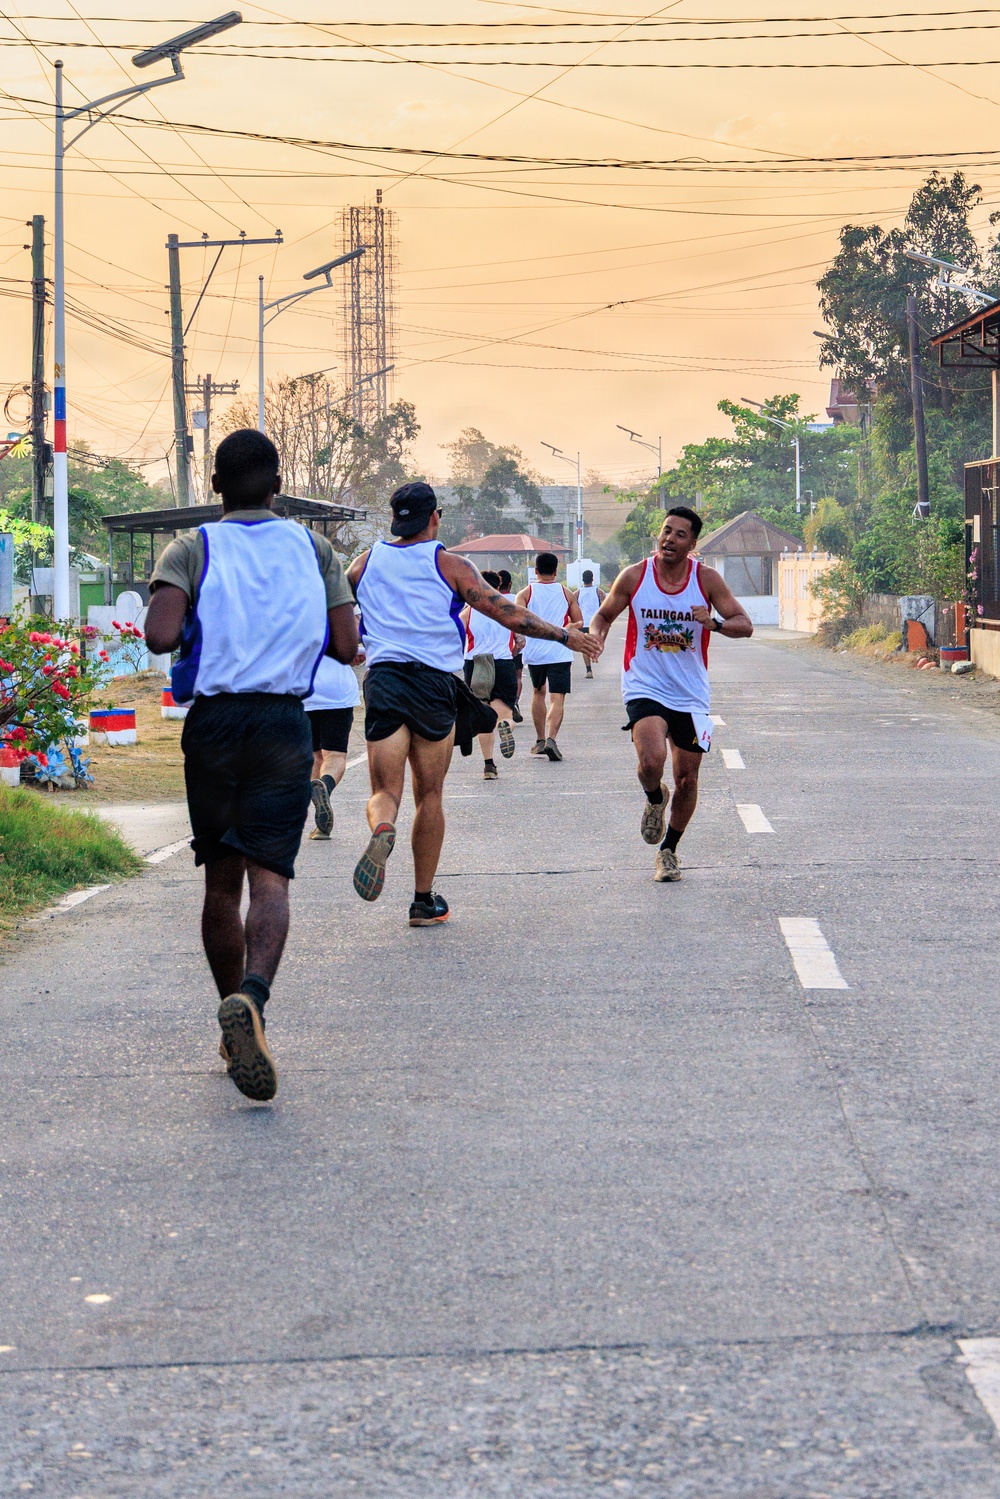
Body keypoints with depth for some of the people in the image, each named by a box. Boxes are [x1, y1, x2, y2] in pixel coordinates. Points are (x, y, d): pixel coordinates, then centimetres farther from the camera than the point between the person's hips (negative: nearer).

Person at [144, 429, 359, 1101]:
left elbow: (160, 635, -14)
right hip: (285, 721, 0)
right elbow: (346, 646, 4)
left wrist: (196, 631, 8)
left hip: (212, 720, 0)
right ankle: (252, 998, -35)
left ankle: (236, 1033, 21)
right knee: (268, 875, -7)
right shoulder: (313, 548, 6)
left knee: (221, 881, 12)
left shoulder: (192, 548, 1)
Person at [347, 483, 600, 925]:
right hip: (435, 684, -1)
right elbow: (509, 615, 0)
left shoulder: (367, 561, 9)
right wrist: (567, 636, 10)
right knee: (429, 794, 10)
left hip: (382, 679, 1)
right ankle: (424, 900, 13)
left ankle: (382, 831, -34)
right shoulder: (451, 565, 1)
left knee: (385, 791, 3)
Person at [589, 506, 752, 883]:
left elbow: (744, 625, -4)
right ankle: (654, 800, 10)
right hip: (644, 689, -2)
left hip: (690, 695, 2)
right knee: (652, 761, -26)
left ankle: (669, 851, 29)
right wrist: (596, 634, -14)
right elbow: (604, 614, 9)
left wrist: (714, 623, -25)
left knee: (687, 779, 6)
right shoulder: (634, 576, -5)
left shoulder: (706, 579, -5)